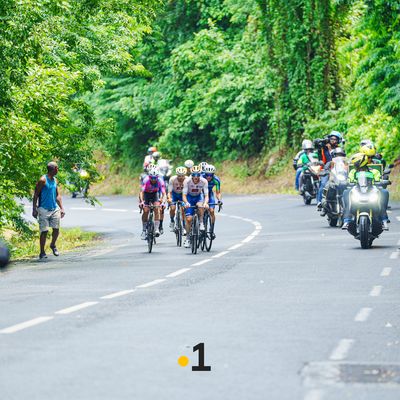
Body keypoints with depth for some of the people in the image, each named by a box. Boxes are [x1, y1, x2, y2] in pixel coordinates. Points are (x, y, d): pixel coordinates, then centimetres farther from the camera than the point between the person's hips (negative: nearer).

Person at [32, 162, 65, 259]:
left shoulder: (55, 180, 10)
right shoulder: (43, 180, -11)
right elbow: (36, 195, -8)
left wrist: (62, 208, 12)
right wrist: (34, 209, -10)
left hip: (54, 209, 6)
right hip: (44, 209, -6)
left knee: (56, 229, 1)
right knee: (44, 231, -4)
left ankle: (53, 245, 28)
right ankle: (42, 252, 7)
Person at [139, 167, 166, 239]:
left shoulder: (160, 181, -29)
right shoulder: (146, 180, -33)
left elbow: (163, 193, -31)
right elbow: (141, 192, -38)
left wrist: (163, 202, -48)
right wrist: (141, 201, -52)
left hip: (155, 193, 1)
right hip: (146, 193, -1)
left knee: (157, 208, -21)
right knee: (146, 211, -13)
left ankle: (156, 229, -21)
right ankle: (144, 230, 0)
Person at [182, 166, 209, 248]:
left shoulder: (204, 181, -26)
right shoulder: (187, 181, -27)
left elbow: (206, 195, -28)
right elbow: (184, 195, -27)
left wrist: (205, 203, -50)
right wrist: (186, 203, -48)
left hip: (199, 196, 0)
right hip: (190, 197, 0)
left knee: (201, 205, -37)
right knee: (189, 219, -12)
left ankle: (201, 223, -15)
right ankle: (187, 239, 2)